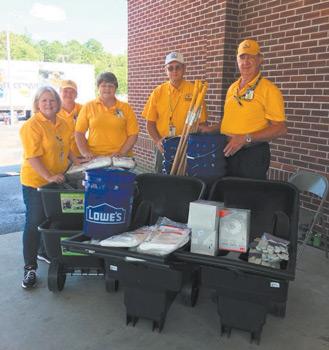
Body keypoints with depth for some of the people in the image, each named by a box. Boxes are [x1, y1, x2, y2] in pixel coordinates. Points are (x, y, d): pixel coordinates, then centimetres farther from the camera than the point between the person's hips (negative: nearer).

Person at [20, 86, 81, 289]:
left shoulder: (62, 123, 6)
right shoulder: (32, 126, -16)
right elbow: (32, 157, -22)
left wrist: (77, 162, 4)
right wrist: (48, 177, -29)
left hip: (57, 181, 7)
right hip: (36, 183, -7)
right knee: (35, 223, 1)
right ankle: (30, 267, 14)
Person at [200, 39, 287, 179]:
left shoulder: (268, 89, -10)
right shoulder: (232, 88, 12)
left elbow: (280, 128, -15)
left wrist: (246, 138, -21)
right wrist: (212, 129, 10)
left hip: (252, 154, -6)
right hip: (228, 152, 6)